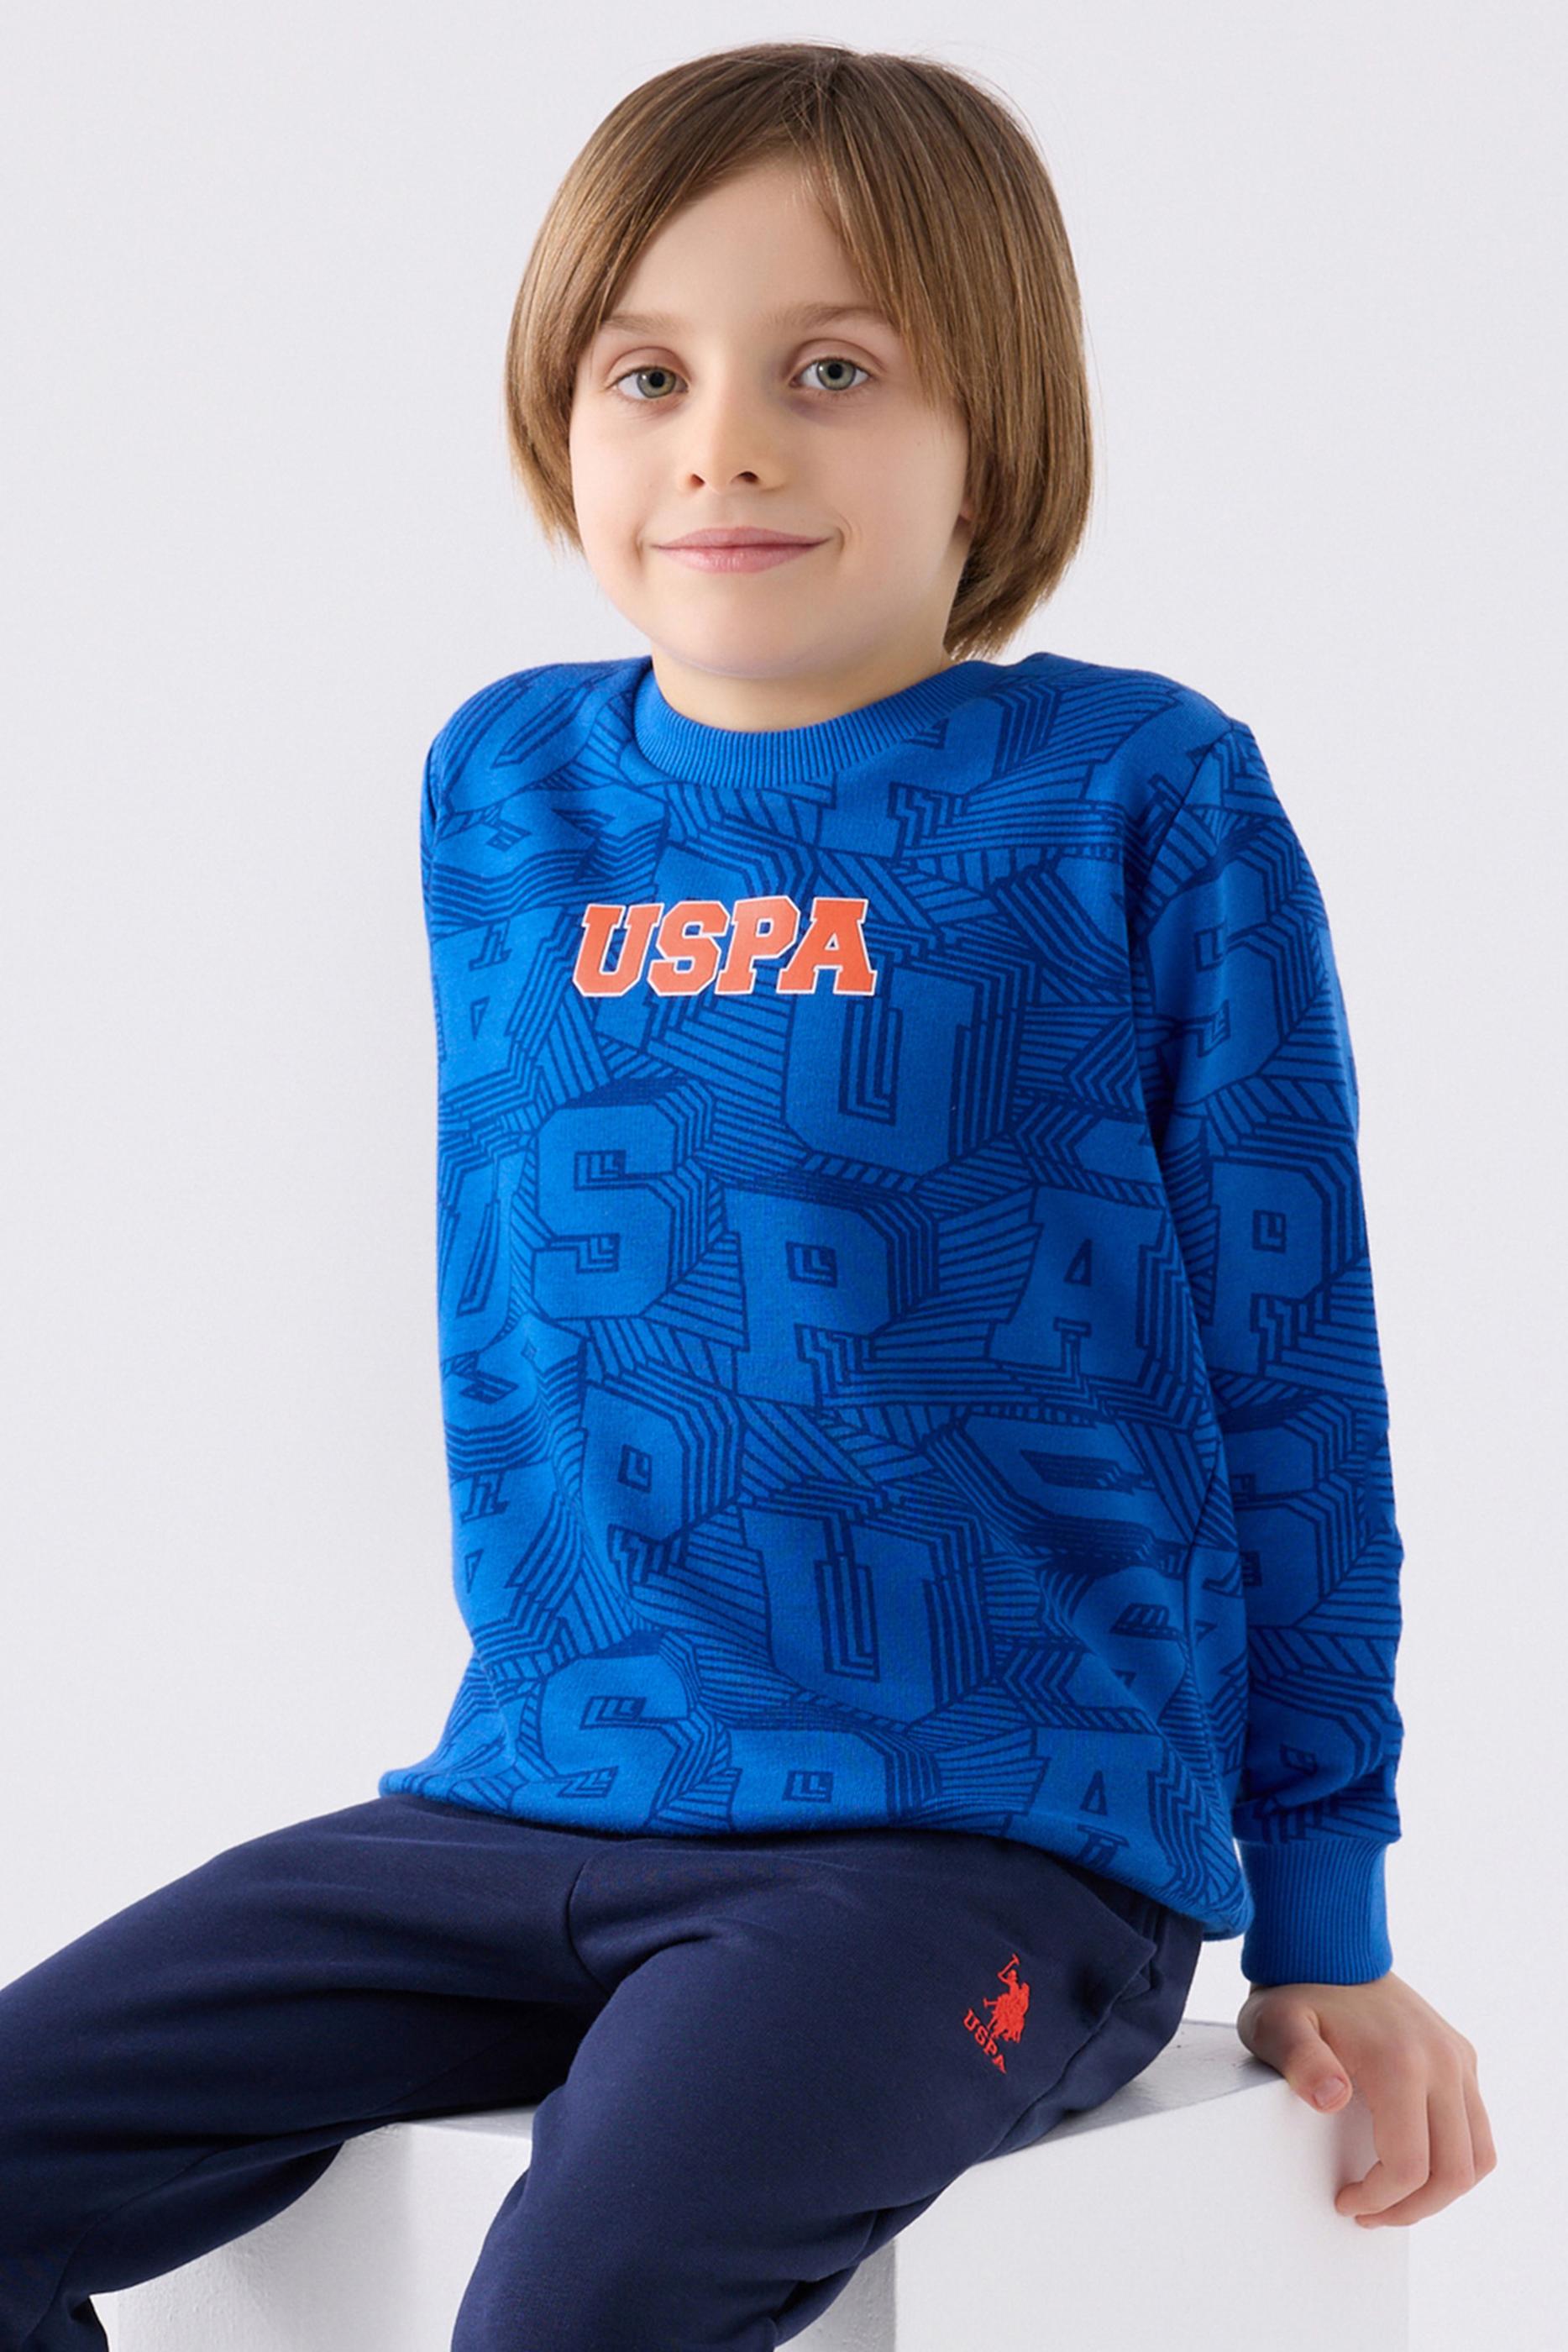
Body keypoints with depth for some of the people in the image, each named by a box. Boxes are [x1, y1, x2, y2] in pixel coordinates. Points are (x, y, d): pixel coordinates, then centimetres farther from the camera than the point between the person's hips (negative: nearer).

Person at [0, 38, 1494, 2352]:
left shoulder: (1143, 800, -4)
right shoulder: (504, 788, 10)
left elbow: (1291, 1373, 0)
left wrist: (1325, 1930, 3)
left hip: (985, 1843, -5)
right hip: (532, 1805, 6)